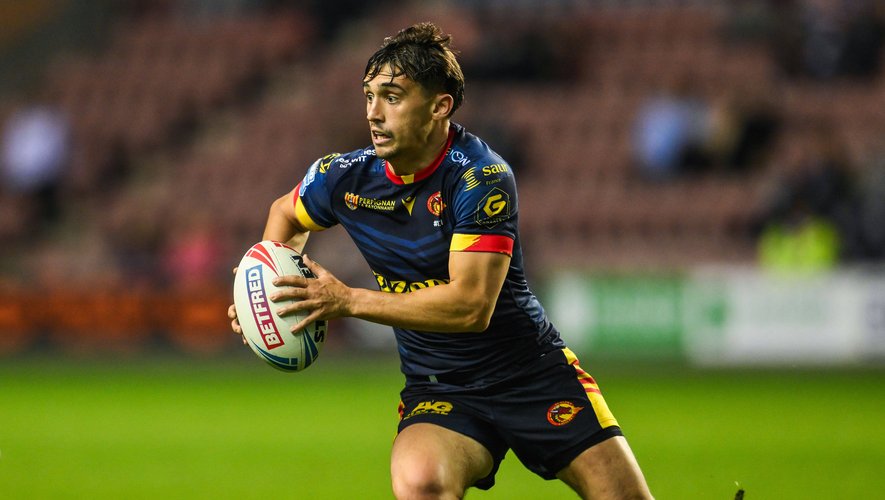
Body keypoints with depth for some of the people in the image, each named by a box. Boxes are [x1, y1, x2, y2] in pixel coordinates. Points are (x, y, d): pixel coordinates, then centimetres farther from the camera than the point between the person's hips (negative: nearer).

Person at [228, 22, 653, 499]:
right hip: (437, 386, 2)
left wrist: (347, 301, -23)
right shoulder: (345, 179, -4)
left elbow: (471, 306, -27)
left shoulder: (481, 177, -21)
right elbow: (286, 214, 20)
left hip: (533, 371, -2)